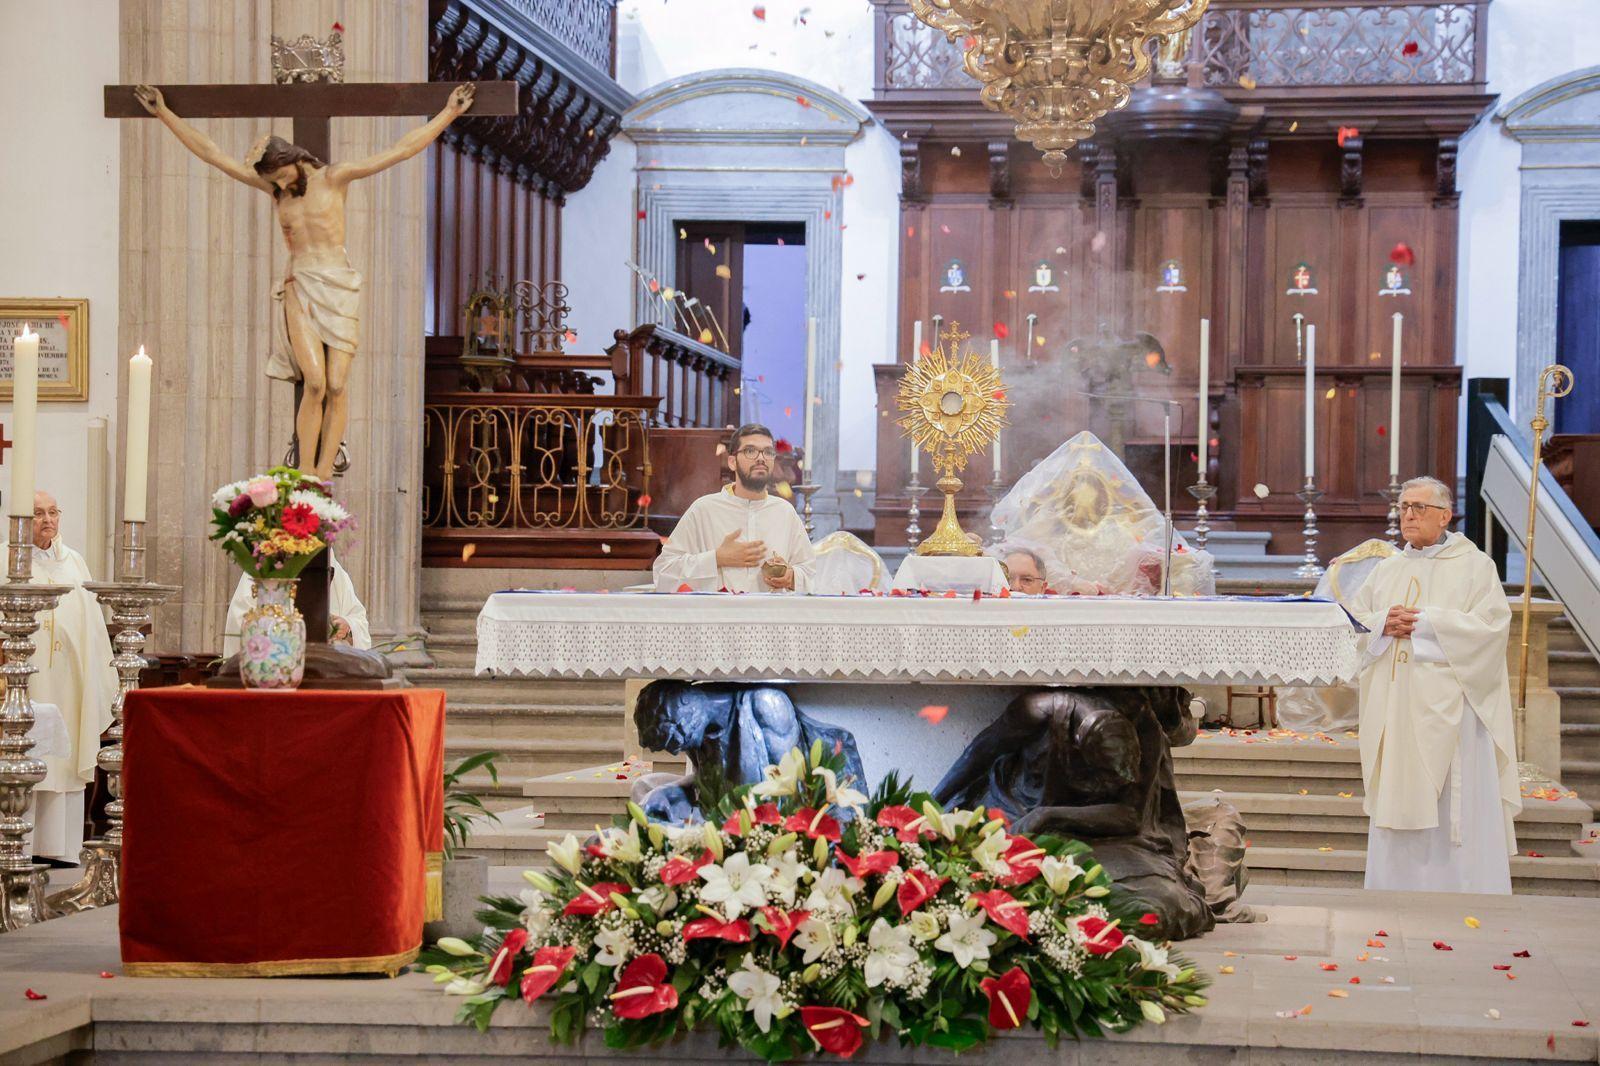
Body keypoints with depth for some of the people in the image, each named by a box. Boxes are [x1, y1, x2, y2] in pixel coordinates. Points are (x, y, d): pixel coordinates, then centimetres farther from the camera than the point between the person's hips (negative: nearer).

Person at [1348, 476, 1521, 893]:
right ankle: (1395, 888, 9)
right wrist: (1384, 624, -8)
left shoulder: (1474, 566, 1)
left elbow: (1491, 624, -11)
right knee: (1397, 803, 4)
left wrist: (1425, 622, -15)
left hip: (1448, 707, -5)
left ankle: (1464, 896, -4)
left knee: (1454, 806, -7)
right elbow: (1353, 620, 13)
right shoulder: (1386, 570, 17)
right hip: (1394, 707, 5)